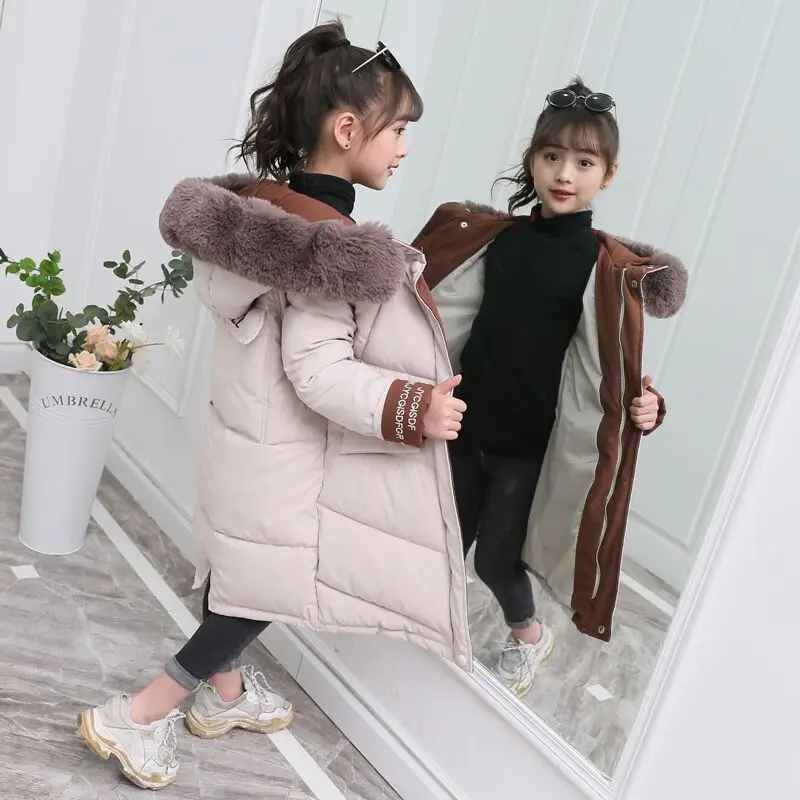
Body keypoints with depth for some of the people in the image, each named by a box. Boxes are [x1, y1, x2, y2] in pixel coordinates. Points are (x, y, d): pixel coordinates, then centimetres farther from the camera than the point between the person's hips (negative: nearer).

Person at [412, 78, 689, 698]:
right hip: (466, 423, 4)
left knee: (494, 557, 7)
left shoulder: (605, 267, -11)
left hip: (529, 442, -4)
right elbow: (441, 311, 9)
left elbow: (609, 367, -11)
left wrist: (640, 404, -28)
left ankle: (530, 638, 38)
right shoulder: (496, 238, 0)